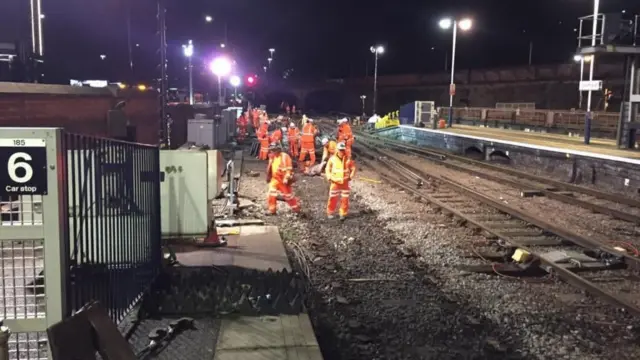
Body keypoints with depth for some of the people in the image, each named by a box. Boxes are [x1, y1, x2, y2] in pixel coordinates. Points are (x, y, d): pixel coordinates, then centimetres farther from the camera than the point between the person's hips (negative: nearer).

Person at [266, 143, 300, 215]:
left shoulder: (284, 157, -18)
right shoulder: (272, 157, 8)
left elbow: (289, 169, -20)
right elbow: (270, 168, 21)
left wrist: (286, 178, -24)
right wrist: (268, 177, 21)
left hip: (283, 180, -7)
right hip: (275, 179, 7)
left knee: (288, 195, 4)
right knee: (271, 194, 0)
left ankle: (296, 208, 23)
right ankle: (271, 210, 10)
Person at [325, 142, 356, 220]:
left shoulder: (348, 159, -4)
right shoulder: (332, 159, -5)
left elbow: (353, 169, 5)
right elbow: (327, 169, 2)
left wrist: (350, 177, -7)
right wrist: (329, 177, -8)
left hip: (345, 183, 1)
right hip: (335, 183, -1)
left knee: (345, 199, 5)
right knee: (333, 198, 1)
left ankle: (343, 214, 16)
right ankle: (330, 212, 17)